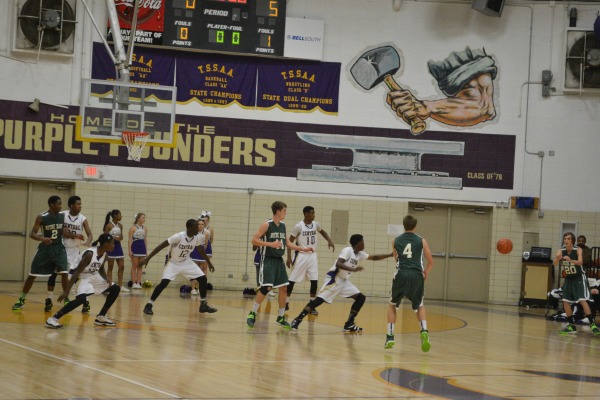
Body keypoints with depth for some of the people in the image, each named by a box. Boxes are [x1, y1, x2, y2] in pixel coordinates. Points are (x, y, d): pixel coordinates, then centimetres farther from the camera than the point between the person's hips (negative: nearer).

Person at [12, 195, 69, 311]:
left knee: (64, 273, -14)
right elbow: (32, 234, -13)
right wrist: (42, 238, -32)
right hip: (45, 248, -1)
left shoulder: (63, 216, -3)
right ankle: (21, 300, 16)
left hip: (59, 248, 2)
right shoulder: (41, 217, -13)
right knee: (32, 275, 3)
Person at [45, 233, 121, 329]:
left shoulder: (104, 254, -2)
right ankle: (53, 319, -27)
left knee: (115, 289, 9)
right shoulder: (90, 254, -27)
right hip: (84, 277, -9)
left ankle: (101, 317, 16)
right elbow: (77, 272, -28)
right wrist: (66, 291, -31)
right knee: (81, 299, -33)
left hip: (95, 277, 9)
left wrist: (107, 279, -7)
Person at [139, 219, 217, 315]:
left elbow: (201, 250, 9)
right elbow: (161, 246, -26)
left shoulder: (197, 237, -13)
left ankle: (203, 305, 14)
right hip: (173, 263, -6)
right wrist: (147, 259, -28)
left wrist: (209, 263, 18)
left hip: (186, 262, 6)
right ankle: (149, 305, -10)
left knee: (203, 278, -2)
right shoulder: (178, 236, -30)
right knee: (164, 283, -23)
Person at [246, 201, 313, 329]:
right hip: (268, 260, -7)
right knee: (266, 288, -15)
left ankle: (280, 317, 14)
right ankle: (252, 314, -3)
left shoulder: (283, 226, 11)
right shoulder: (266, 225, -11)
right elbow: (254, 240, -14)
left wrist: (303, 249, 11)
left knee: (283, 288, 4)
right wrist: (271, 244, -23)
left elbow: (288, 243, 19)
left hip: (279, 260, 7)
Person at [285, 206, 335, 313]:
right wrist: (289, 257, -13)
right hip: (302, 255, -4)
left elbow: (322, 232, 24)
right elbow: (290, 241, -8)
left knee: (314, 281, -2)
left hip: (313, 255, 5)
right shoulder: (298, 226, -14)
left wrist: (329, 241, 7)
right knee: (292, 280, -1)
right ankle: (286, 303, 12)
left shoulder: (316, 224, 2)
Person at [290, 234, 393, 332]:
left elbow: (374, 257, 23)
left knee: (361, 298, 2)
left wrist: (390, 255, 19)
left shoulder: (360, 254, 11)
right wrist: (353, 269, -34)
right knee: (319, 300, -16)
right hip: (334, 279, -9)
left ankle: (349, 324, 5)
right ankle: (297, 320, -12)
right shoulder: (348, 250, -15)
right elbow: (338, 264, -27)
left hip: (344, 281, 9)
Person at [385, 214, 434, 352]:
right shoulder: (421, 241, 8)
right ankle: (424, 331, -5)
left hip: (401, 275, 0)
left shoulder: (396, 241, 13)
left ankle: (390, 337, 11)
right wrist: (425, 273, 29)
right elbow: (431, 262, 10)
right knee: (420, 307, 21)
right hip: (417, 276, 0)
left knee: (392, 305, 22)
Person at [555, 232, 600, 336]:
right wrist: (558, 258, -47)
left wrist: (571, 260, -54)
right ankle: (571, 326, 14)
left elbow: (580, 262, -35)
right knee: (565, 302, 3)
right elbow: (555, 263, -23)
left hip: (579, 278, -5)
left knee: (582, 301, -18)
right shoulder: (561, 251, -8)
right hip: (569, 279, 5)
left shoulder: (578, 250, -18)